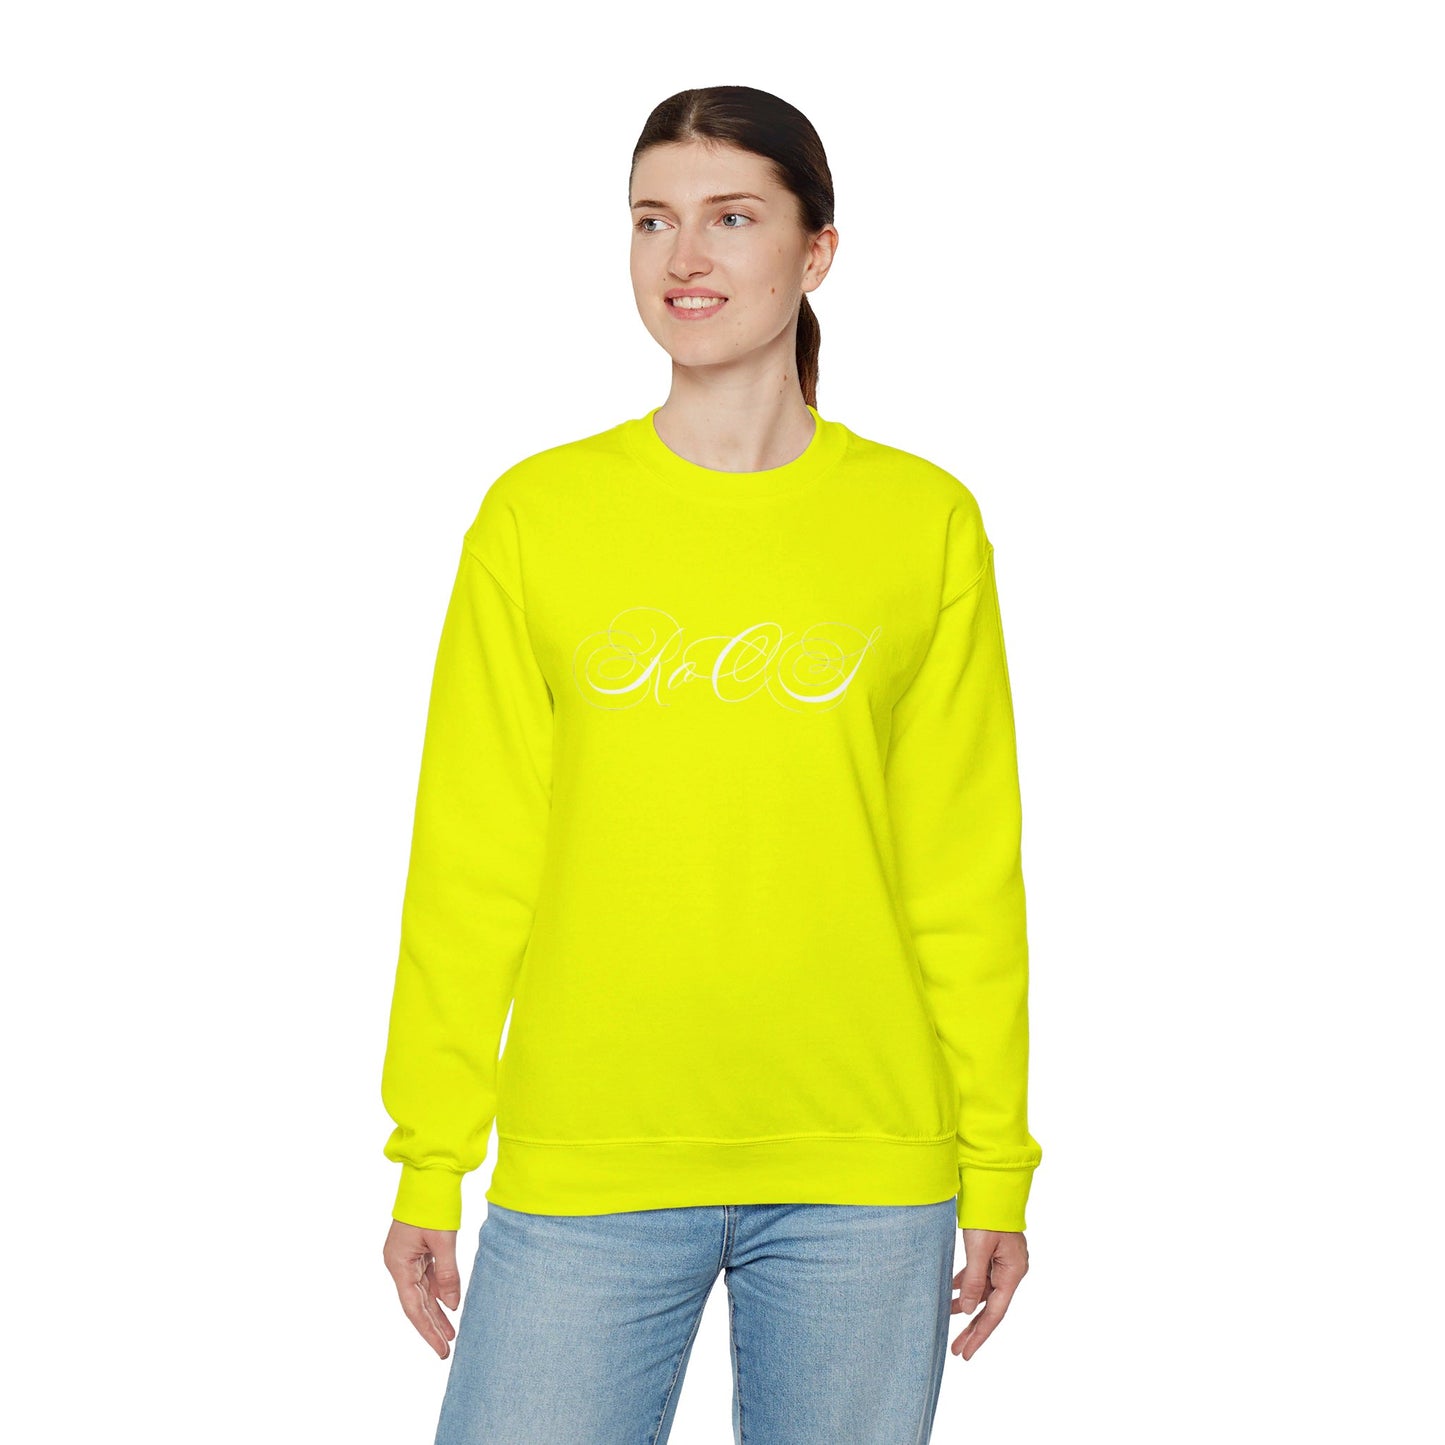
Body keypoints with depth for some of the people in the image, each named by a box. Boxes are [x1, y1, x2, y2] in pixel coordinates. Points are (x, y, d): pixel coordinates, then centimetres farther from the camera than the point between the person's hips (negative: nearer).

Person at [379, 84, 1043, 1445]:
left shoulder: (926, 520, 3)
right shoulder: (536, 514, 2)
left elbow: (969, 867, 4)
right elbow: (470, 860, 2)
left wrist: (997, 1162, 3)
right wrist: (430, 1164, 0)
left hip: (864, 1171, 0)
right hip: (586, 1164, 0)